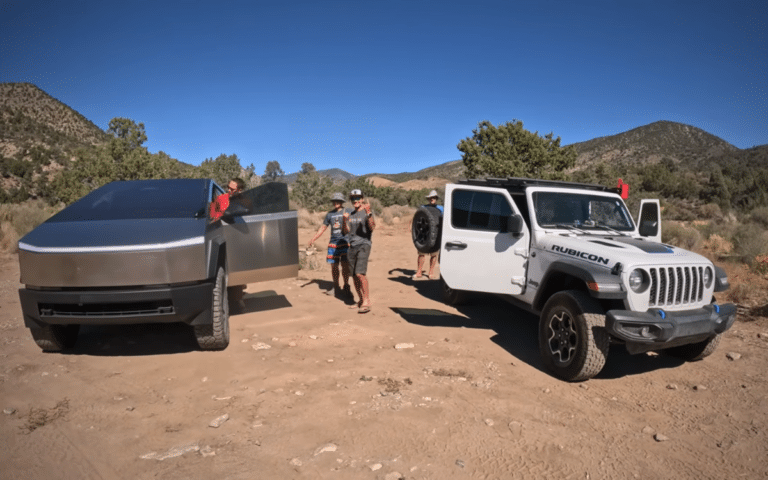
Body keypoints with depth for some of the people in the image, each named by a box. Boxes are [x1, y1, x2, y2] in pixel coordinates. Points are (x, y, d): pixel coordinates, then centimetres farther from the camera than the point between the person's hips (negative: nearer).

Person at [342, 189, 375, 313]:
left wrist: (369, 213, -32)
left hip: (363, 245, -7)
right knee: (355, 275, 9)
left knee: (360, 273, -18)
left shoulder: (366, 212, -4)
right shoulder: (350, 214, 16)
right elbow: (345, 231, 12)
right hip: (352, 247, 7)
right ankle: (360, 300, 21)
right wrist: (345, 220, -6)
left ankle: (367, 302, -15)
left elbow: (372, 227, -18)